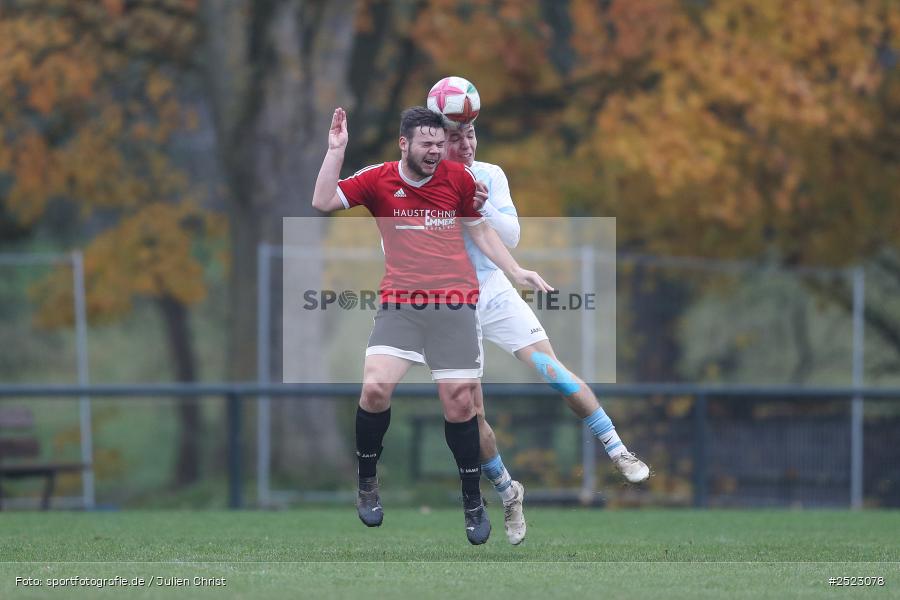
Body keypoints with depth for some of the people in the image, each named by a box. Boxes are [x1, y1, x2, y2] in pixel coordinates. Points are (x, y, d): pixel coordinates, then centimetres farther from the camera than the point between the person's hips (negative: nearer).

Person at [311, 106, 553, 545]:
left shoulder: (458, 177, 5)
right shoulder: (378, 180, 1)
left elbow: (480, 231, 17)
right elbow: (323, 203, -9)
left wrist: (517, 273, 10)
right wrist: (336, 149, -14)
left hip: (455, 305, 1)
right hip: (400, 305, -1)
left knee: (459, 401, -2)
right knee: (375, 387, -19)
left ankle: (473, 500, 16)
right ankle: (367, 482, 4)